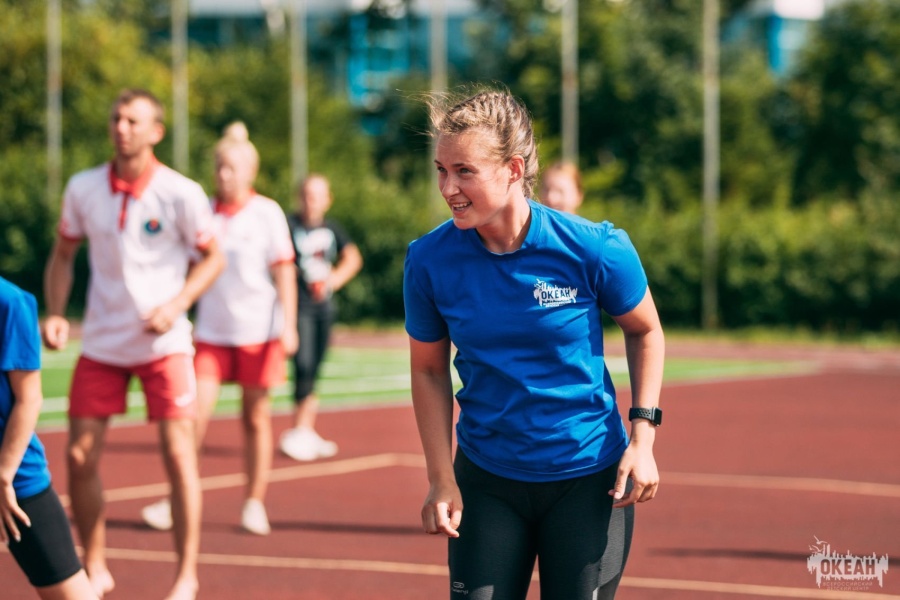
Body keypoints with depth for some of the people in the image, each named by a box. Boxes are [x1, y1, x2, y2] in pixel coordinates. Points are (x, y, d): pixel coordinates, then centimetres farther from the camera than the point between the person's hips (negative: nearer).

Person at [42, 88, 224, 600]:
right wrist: (56, 314, -3)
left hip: (163, 342, -3)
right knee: (81, 456, 0)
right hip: (101, 343, 3)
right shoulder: (83, 189, -1)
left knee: (178, 452, -8)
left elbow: (213, 257, 0)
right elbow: (63, 255, 11)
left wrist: (176, 305, -14)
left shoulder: (181, 194, -10)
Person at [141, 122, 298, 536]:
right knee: (196, 412, -8)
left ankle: (255, 504, 15)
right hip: (211, 331, 2)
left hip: (258, 329, -2)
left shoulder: (267, 213, -3)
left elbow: (284, 270, -3)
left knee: (255, 417, 5)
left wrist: (289, 326, -9)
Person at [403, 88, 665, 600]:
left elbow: (645, 331, 3)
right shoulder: (429, 261, -10)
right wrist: (441, 479, -2)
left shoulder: (594, 249, -16)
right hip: (485, 481, 2)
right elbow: (429, 369, 4)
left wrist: (642, 437, -7)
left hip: (587, 480, -1)